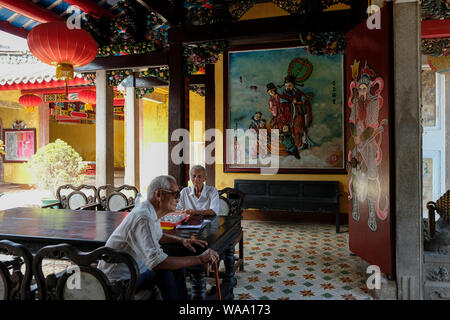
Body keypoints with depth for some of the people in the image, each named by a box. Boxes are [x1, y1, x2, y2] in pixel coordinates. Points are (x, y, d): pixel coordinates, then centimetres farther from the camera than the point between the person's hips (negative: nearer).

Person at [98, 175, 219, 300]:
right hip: (118, 280, -9)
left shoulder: (151, 211, 0)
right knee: (166, 271, -22)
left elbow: (158, 236, 21)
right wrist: (200, 259, -34)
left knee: (177, 265, 2)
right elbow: (156, 262, -39)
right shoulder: (143, 218, -31)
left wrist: (182, 240, 2)